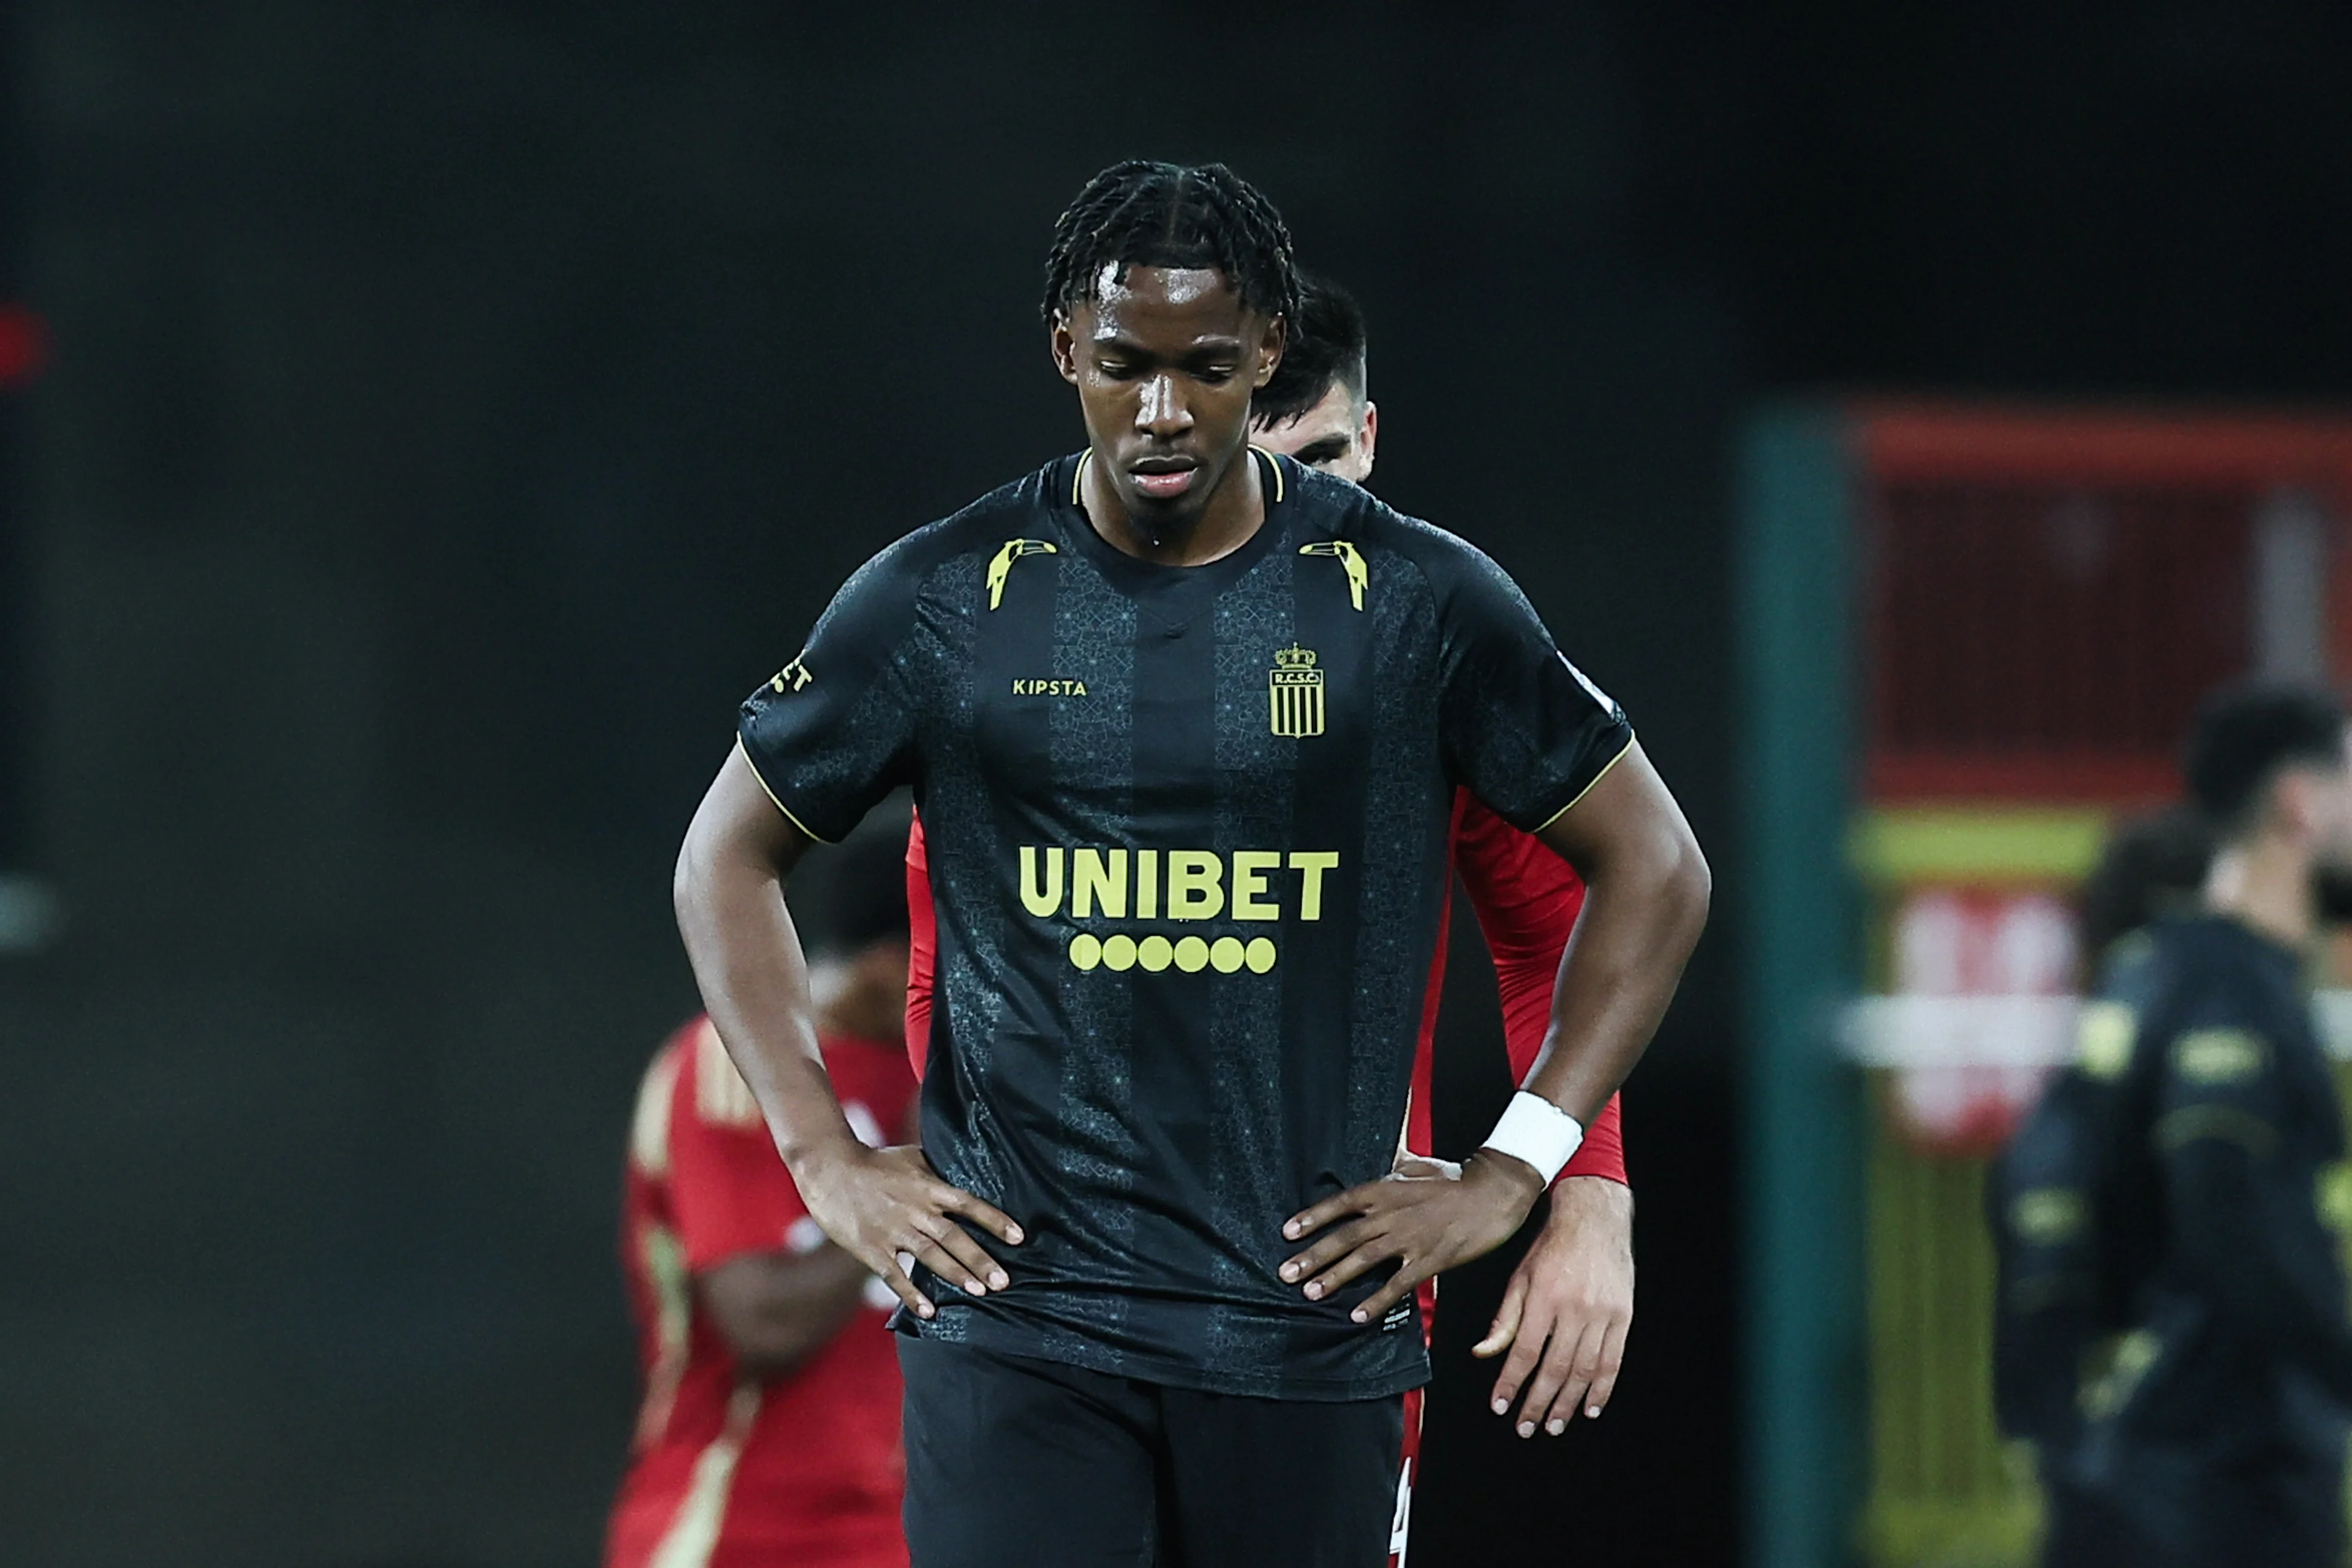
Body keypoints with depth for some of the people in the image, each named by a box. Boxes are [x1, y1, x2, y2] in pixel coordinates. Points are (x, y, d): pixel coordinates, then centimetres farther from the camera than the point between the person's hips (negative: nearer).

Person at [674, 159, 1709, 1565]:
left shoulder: (1416, 602, 2)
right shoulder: (946, 601, 2)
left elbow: (1655, 868, 9)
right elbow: (732, 856, 14)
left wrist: (1513, 1173, 2)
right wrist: (827, 1160, 4)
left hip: (1306, 1327, 1)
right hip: (1017, 1307, -1)